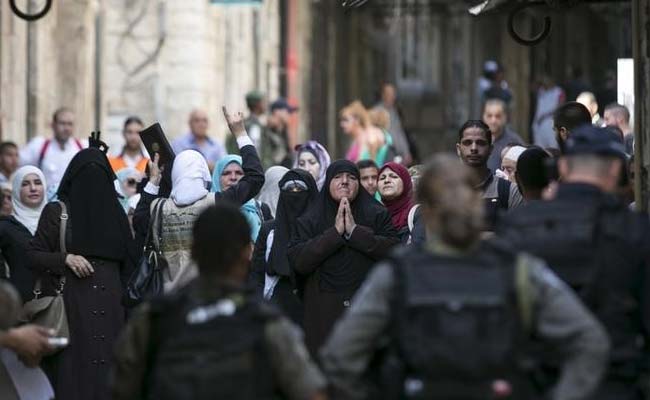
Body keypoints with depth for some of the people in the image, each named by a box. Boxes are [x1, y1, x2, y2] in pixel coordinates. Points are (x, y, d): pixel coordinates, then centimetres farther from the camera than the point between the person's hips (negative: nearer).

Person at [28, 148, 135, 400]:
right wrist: (65, 258, -14)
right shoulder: (56, 212, 4)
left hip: (110, 308, 3)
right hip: (72, 304, -3)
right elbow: (32, 256, 2)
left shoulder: (114, 211, 12)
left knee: (109, 374, -2)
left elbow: (128, 262, 14)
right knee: (74, 374, -7)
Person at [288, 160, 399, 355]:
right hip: (324, 315, 0)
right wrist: (335, 232, -8)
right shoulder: (309, 221, 11)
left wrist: (354, 231, -9)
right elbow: (297, 261, -4)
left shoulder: (378, 215, 11)